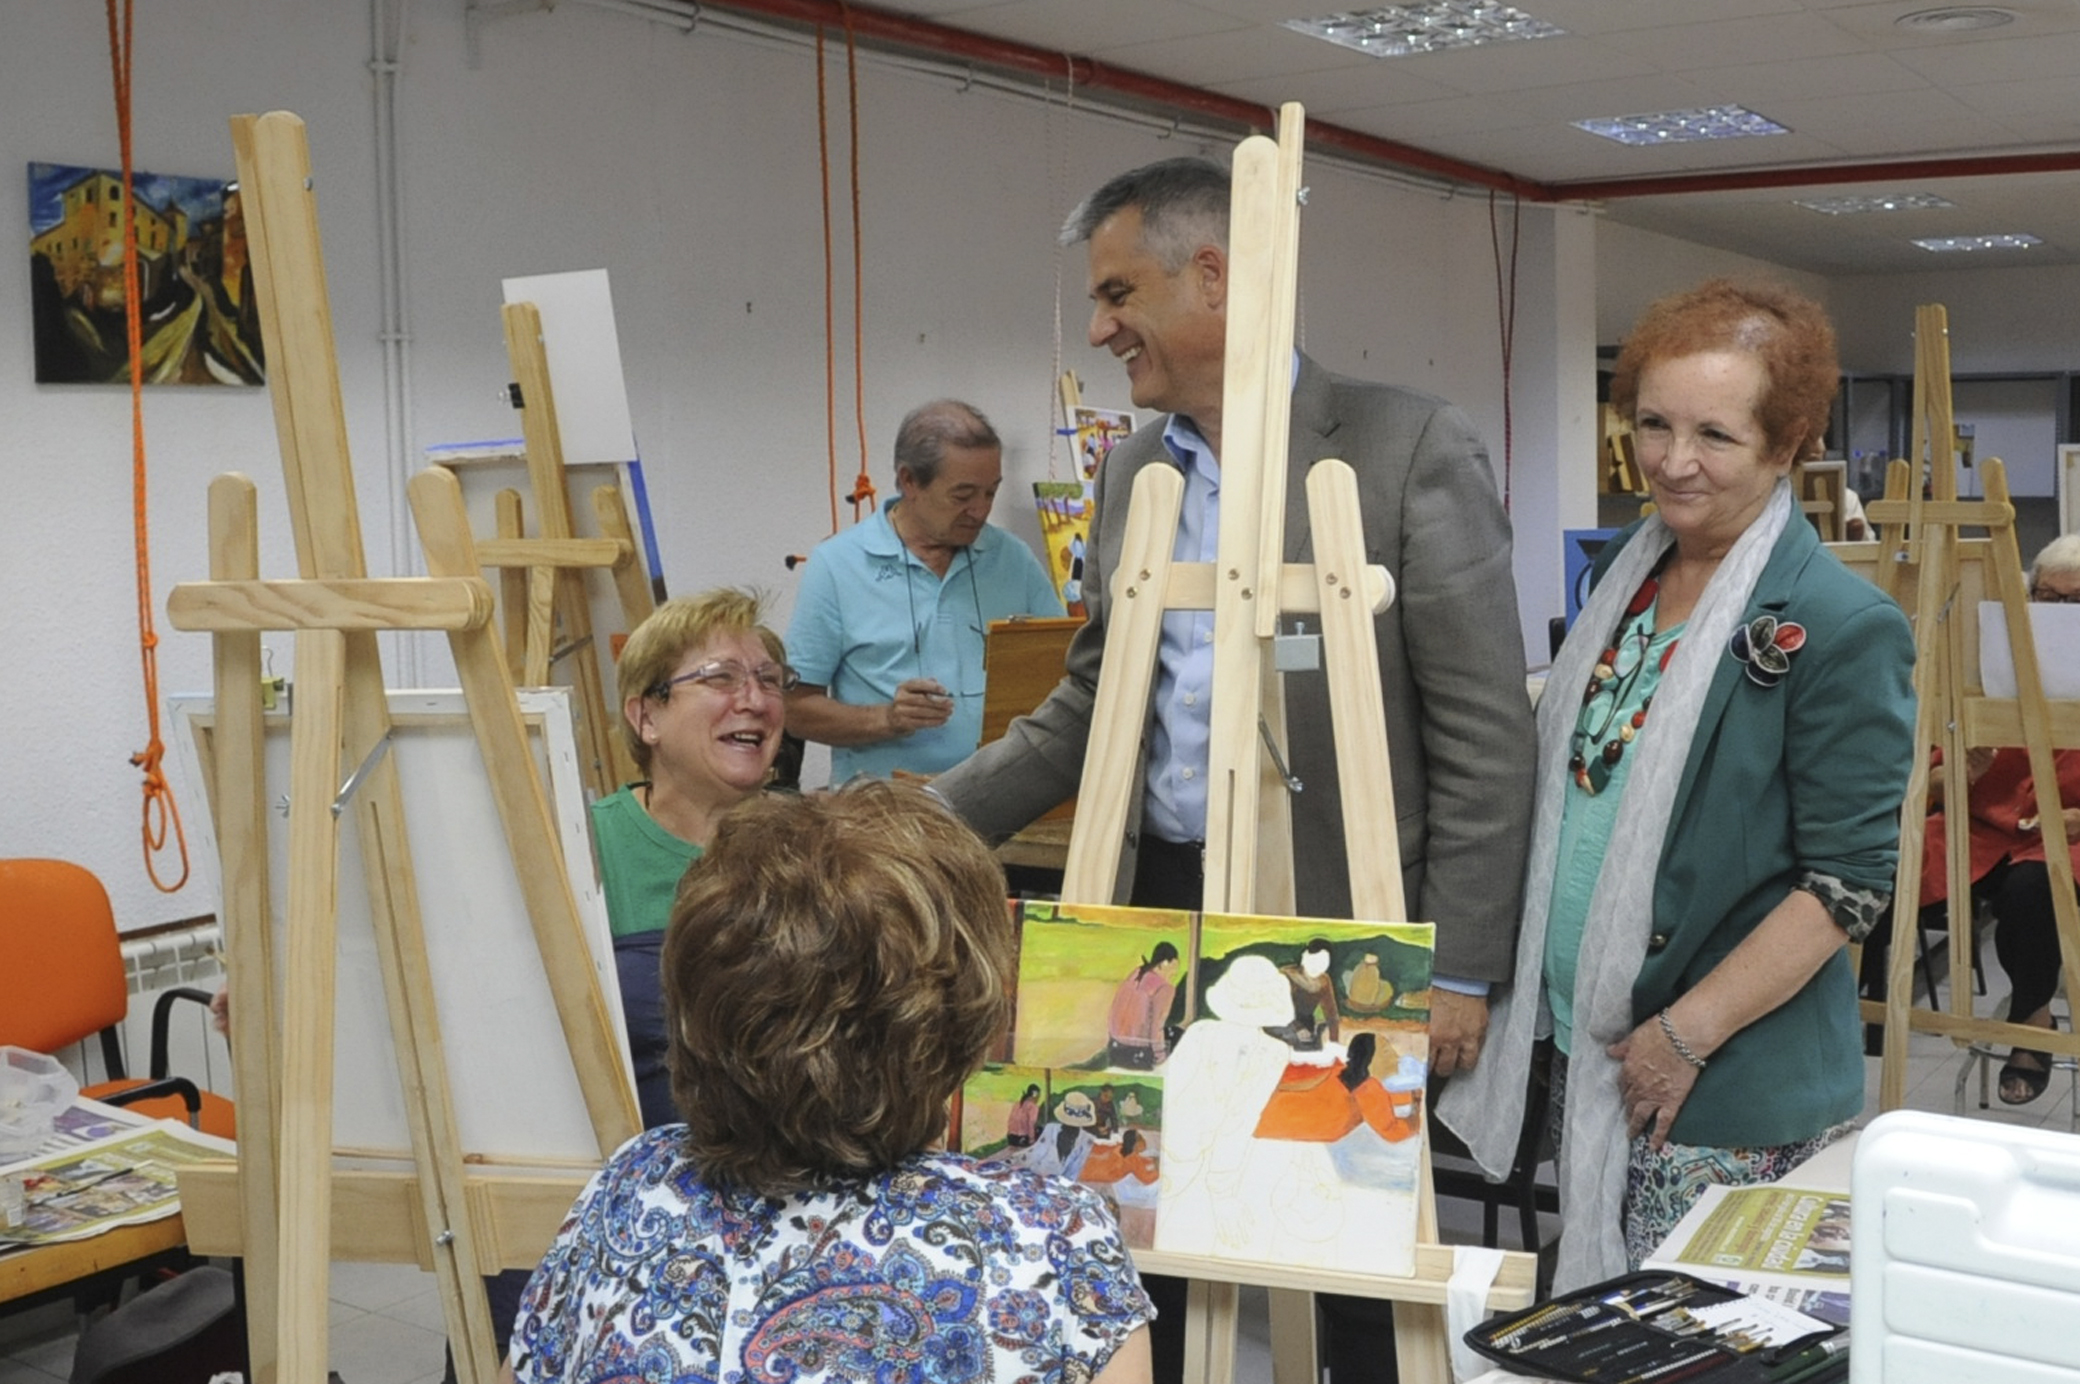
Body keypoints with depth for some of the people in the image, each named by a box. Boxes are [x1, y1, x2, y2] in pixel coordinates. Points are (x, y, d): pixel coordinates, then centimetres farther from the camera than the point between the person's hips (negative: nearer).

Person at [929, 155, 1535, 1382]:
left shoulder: (1410, 447, -10)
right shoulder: (1132, 472, 9)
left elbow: (1484, 734, -10)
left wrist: (1457, 968, -11)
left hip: (1337, 924, -5)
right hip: (1156, 908, 6)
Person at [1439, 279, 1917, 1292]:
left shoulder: (1839, 629, -15)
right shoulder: (1626, 573, 8)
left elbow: (1851, 881, -15)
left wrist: (1684, 1035, -16)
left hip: (1727, 1103, -7)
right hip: (1585, 1054, 7)